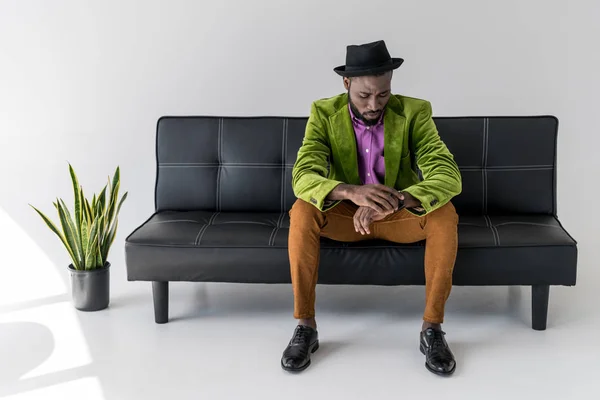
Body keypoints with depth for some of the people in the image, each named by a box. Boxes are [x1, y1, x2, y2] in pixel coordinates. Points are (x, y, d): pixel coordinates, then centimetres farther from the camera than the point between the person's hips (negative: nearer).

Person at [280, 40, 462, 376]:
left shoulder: (414, 113, -16)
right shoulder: (323, 114, -15)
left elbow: (448, 177, -28)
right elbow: (303, 177, -28)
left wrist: (395, 199, -47)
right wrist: (351, 192, -50)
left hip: (400, 216, 0)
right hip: (345, 215, 0)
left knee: (444, 213, -31)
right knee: (302, 211, -31)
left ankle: (433, 328, -20)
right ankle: (305, 326, -20)